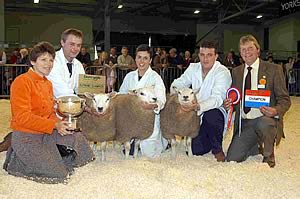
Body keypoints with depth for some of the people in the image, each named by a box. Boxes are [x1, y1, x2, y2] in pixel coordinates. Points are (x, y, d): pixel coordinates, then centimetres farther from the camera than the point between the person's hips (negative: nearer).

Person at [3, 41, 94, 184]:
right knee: (59, 175, -16)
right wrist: (54, 125, -23)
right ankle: (17, 161, 6)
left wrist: (59, 124, -9)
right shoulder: (22, 81, -13)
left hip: (46, 134, 8)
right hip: (25, 137, -8)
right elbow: (22, 117, -20)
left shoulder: (48, 83, 13)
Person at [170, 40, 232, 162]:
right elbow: (179, 83, 10)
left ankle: (217, 149, -12)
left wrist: (198, 106, -43)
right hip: (197, 115, 4)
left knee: (210, 115, -39)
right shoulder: (193, 68, 4)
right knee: (196, 150, -11)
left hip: (216, 111, -4)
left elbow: (217, 99, -27)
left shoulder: (222, 72, -14)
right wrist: (174, 90, -15)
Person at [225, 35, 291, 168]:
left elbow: (285, 99, -2)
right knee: (232, 158, -10)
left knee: (264, 123, -39)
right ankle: (257, 146, 22)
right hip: (244, 123, 4)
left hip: (266, 119, -3)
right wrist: (228, 104, -7)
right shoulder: (236, 72, 11)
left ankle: (268, 157, -7)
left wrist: (276, 111, -24)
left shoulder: (274, 69, -1)